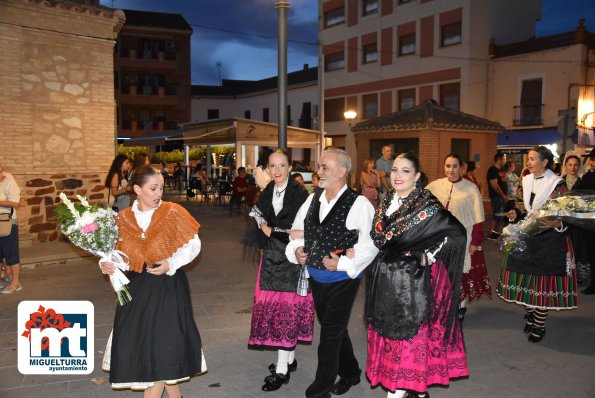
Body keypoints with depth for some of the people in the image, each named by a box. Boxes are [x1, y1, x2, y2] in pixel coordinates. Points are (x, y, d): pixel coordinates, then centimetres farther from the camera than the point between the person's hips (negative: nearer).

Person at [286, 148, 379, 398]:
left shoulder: (359, 204, -16)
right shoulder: (313, 199, 4)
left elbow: (370, 244, -18)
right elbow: (297, 230, 12)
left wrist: (343, 264, -23)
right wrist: (296, 249, -6)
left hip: (342, 280, -6)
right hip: (315, 278, 6)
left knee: (330, 335, 4)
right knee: (334, 330, 21)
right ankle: (350, 373, 43)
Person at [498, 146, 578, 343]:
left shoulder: (556, 183, -11)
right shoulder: (527, 180, 7)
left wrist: (556, 224, -30)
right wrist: (516, 215, -3)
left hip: (549, 240, -6)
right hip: (527, 236, 6)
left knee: (542, 282, 0)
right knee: (526, 278, 11)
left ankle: (539, 326, 14)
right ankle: (530, 315, 31)